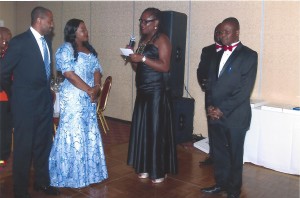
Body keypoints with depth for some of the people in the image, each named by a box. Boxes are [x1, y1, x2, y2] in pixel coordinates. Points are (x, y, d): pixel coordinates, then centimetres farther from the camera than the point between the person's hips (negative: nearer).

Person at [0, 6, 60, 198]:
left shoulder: (47, 40, 7)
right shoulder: (19, 42, -14)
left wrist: (47, 88, 15)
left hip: (45, 101, 7)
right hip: (25, 103, -6)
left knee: (43, 144, 16)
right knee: (23, 147, 5)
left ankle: (42, 181, 32)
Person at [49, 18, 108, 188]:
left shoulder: (90, 49, 14)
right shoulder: (66, 49, -8)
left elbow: (97, 69, 6)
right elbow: (69, 74, -17)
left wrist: (97, 87, -13)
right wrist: (89, 89, -17)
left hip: (89, 98, 7)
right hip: (73, 98, -7)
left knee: (90, 133, 11)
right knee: (73, 133, -2)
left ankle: (88, 171, 24)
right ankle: (72, 174, 11)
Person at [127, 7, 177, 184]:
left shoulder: (162, 39, -7)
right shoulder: (143, 40, 16)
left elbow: (165, 66, -19)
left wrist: (142, 58, -20)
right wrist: (133, 58, 1)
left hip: (157, 92, -8)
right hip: (143, 91, 8)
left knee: (157, 129, -3)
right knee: (142, 129, 9)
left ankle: (159, 171, 8)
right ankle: (146, 167, 19)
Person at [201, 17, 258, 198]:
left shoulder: (249, 55, -6)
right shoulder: (218, 55, 15)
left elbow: (245, 89, -13)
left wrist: (222, 109, -14)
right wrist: (211, 106, 0)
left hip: (235, 115, -5)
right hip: (216, 113, 5)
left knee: (235, 155, 7)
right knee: (219, 152, 14)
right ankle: (221, 183, 31)